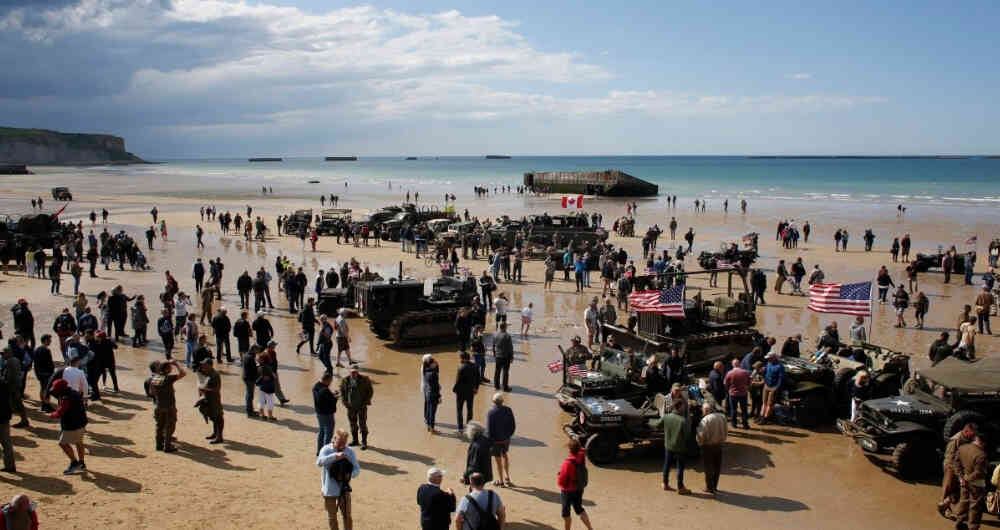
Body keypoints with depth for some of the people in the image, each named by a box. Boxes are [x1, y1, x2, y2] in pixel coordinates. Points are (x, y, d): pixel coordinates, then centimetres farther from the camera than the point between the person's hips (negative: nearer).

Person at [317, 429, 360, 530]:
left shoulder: (350, 451, -7)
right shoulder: (326, 449, -12)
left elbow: (357, 469, -5)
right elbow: (319, 462, -30)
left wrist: (350, 475, -27)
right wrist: (335, 455, -41)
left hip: (344, 490, 1)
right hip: (329, 490, -1)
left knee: (347, 516, 9)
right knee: (332, 517, 15)